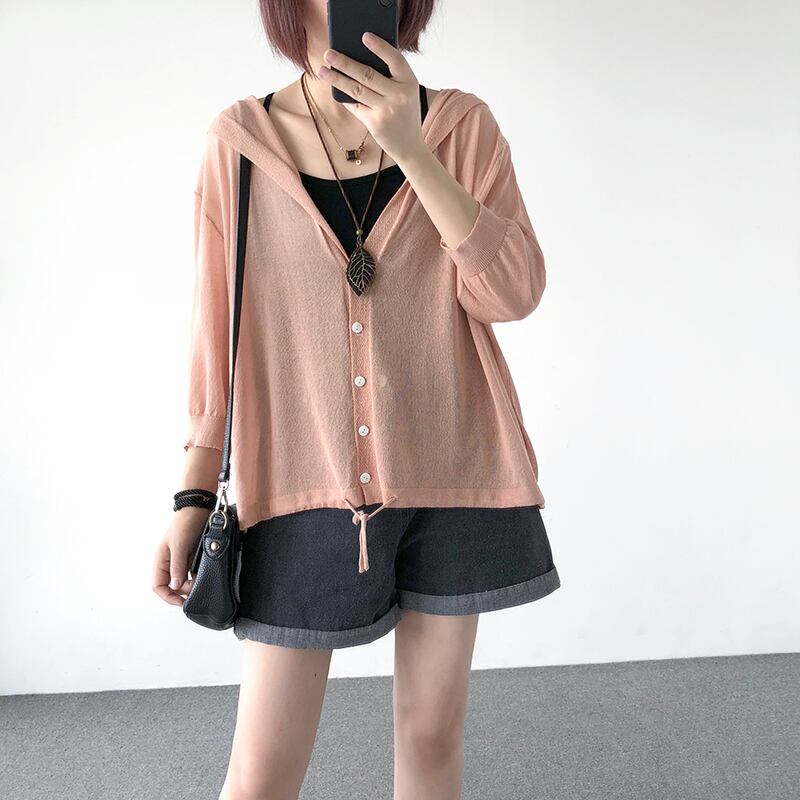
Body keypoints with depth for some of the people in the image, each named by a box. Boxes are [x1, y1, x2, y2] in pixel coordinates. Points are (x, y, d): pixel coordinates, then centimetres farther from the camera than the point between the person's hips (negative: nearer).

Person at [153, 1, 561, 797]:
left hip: (448, 474, 2)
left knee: (432, 730, 15)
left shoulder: (462, 125, -1)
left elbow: (515, 292, -12)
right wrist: (193, 498, -1)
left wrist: (409, 148, -22)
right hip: (306, 485, -1)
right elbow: (220, 327, 1)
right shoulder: (239, 141, -2)